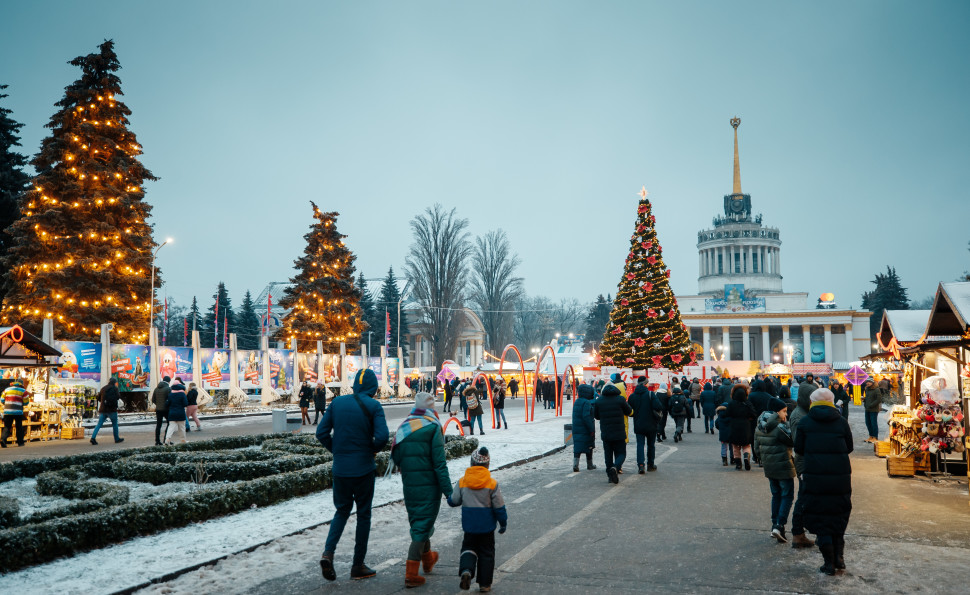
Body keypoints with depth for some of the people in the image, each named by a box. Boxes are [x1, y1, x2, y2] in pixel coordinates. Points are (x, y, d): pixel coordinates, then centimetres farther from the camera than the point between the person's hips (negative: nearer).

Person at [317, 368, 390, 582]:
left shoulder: (337, 402, 2)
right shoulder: (373, 406, -9)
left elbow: (321, 432, 1)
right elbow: (382, 436, -20)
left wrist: (336, 450, 13)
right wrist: (374, 449, 1)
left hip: (340, 468, 3)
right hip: (363, 468, -3)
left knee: (342, 510, 19)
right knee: (363, 514, 10)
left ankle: (328, 551, -3)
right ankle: (358, 566, 16)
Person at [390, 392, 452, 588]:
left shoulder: (403, 426, 4)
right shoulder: (433, 427, -12)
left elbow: (395, 457, 7)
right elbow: (439, 463, -15)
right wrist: (448, 491, -11)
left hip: (409, 484, 6)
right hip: (428, 484, -6)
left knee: (417, 521, 22)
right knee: (422, 525, -1)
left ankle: (427, 557, 43)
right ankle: (411, 573, -5)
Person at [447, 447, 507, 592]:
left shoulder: (462, 482, -7)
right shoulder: (492, 483, -11)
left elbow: (453, 501, 1)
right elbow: (499, 507, -6)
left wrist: (450, 498, 25)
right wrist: (503, 523, 7)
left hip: (469, 525, 1)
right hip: (487, 526, -1)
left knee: (468, 547, 18)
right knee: (486, 553, 13)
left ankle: (466, 570, -10)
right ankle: (484, 584, 15)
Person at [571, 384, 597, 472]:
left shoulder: (576, 402, 10)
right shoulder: (586, 402, -16)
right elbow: (586, 416, -23)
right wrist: (591, 429, -20)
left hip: (576, 429, 6)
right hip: (586, 430, -6)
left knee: (577, 447, 4)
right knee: (589, 447, 11)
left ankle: (575, 464, -11)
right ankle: (590, 464, 23)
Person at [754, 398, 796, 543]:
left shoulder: (759, 428, 5)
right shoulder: (780, 427, -20)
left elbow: (757, 449, 11)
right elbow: (793, 441, -11)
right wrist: (787, 424, -5)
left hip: (768, 467, 7)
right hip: (783, 467, -7)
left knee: (776, 495, 19)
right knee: (787, 496, 2)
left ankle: (775, 525, 19)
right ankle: (779, 525, -9)